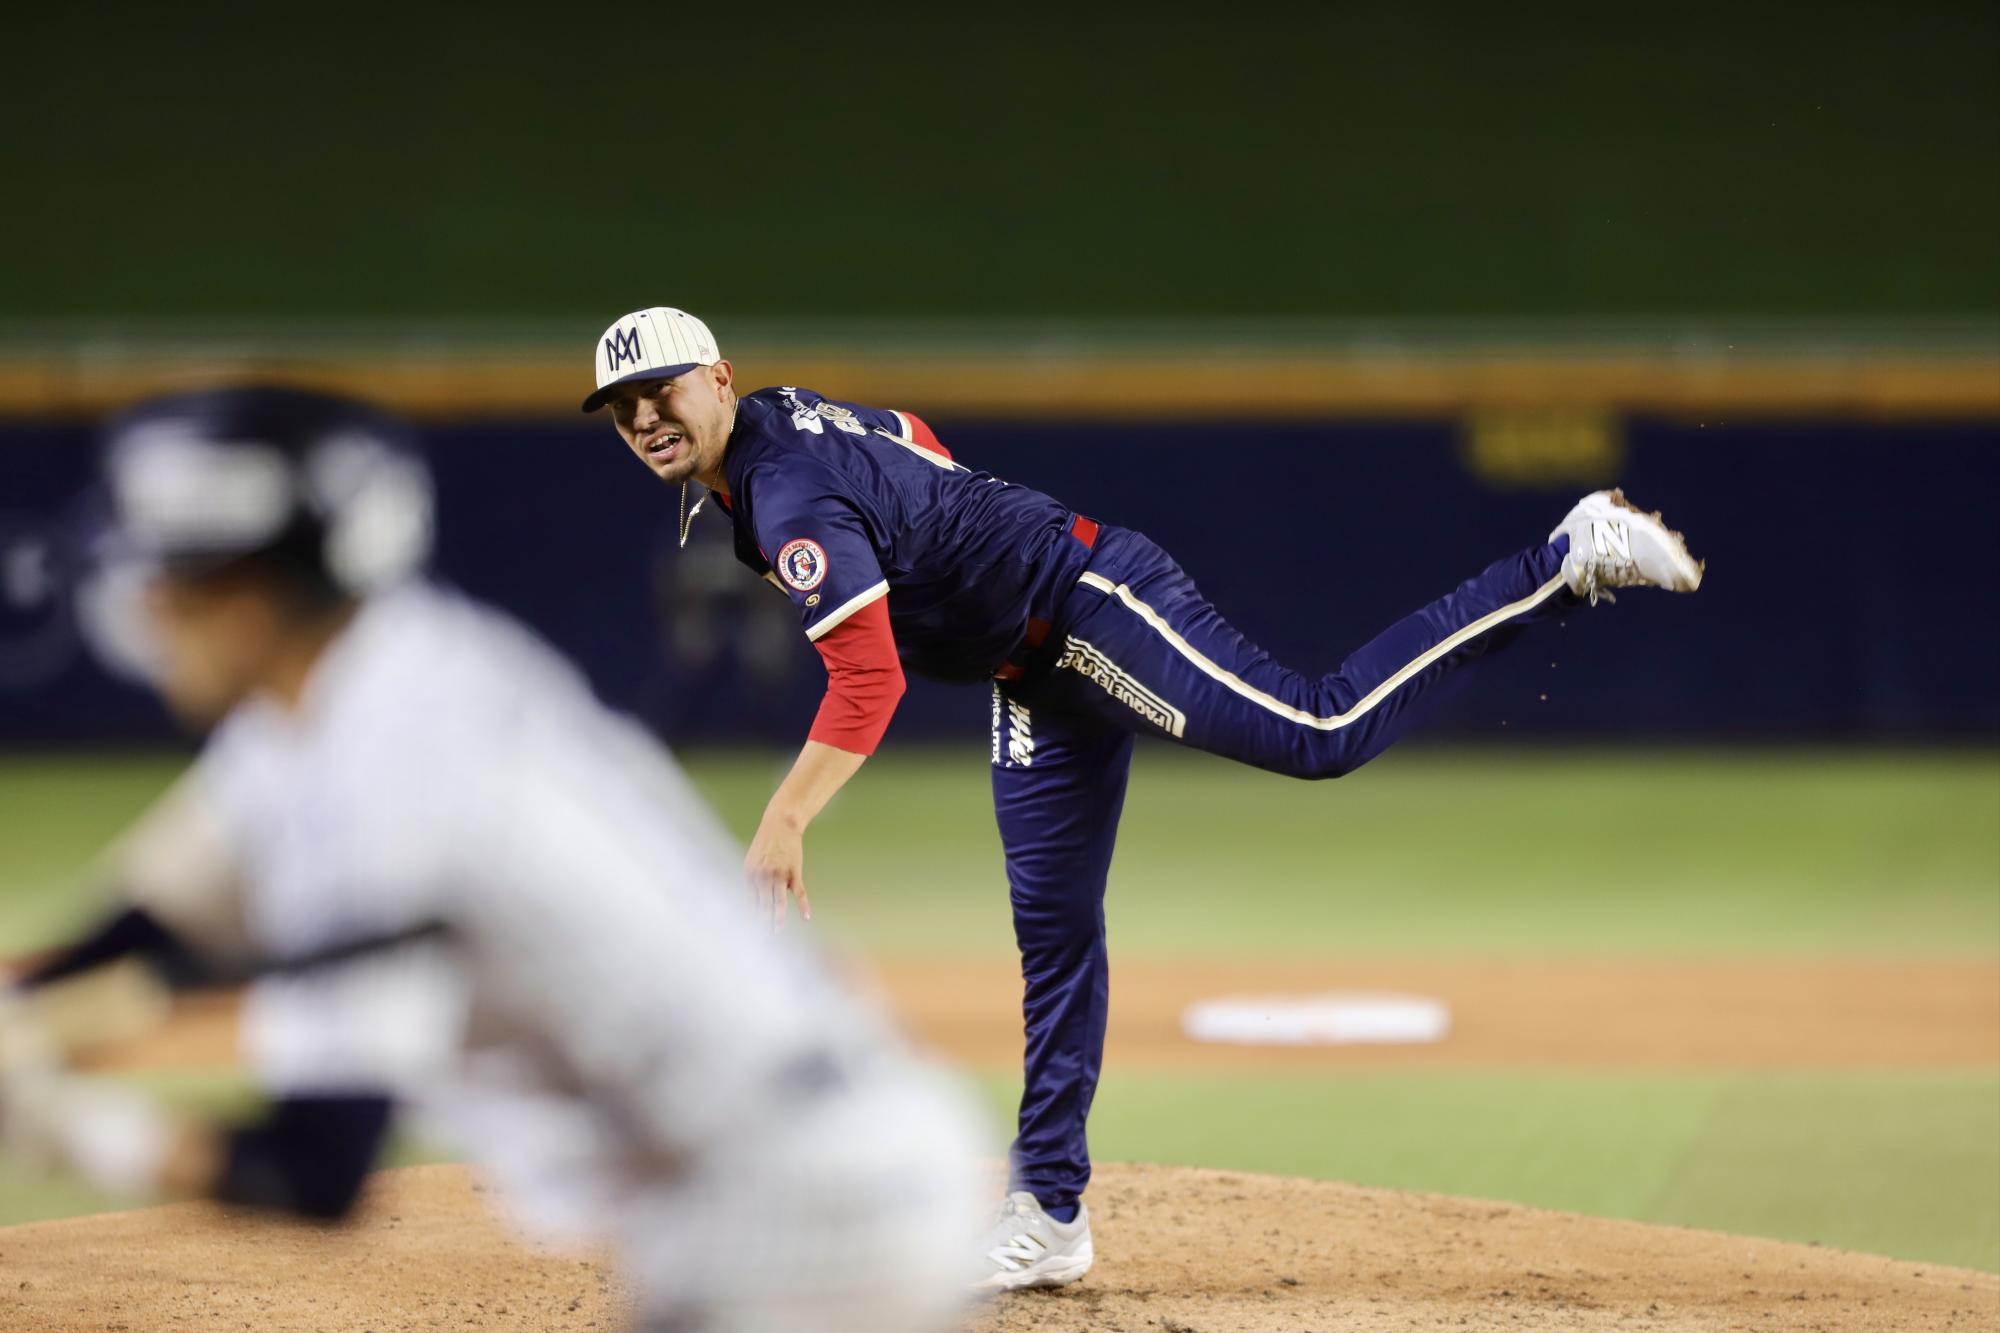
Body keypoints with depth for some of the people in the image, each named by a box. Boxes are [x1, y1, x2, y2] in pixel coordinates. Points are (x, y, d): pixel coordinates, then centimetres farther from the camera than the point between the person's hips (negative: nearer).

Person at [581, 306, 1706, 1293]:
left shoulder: (794, 498, -23)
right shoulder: (798, 419, 8)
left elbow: (870, 683, -32)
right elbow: (918, 441, 27)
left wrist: (783, 826, -37)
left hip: (1094, 601, -10)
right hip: (1040, 672, 10)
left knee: (1325, 734, -23)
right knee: (1054, 926, 9)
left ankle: (1572, 560, -18)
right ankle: (1051, 1214, 10)